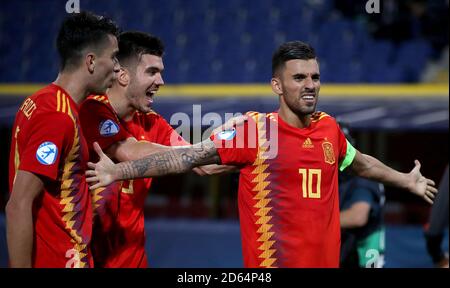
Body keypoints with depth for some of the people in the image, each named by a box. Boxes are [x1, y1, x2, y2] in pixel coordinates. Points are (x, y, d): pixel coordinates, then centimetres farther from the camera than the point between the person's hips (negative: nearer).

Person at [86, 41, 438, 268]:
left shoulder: (329, 128, 8)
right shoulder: (257, 130, -8)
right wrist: (119, 171, -18)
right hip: (271, 261, -5)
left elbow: (360, 162, 29)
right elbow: (190, 156, -11)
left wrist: (406, 181, 43)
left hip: (325, 259, 5)